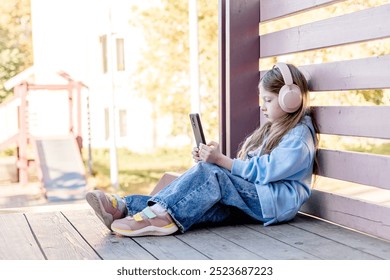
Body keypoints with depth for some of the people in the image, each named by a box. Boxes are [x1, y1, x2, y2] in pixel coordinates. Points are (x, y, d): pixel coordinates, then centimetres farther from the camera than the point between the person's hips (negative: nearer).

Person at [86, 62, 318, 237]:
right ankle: (125, 208, -35)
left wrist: (220, 160, -17)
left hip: (278, 201, -7)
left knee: (209, 174, -28)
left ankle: (159, 215, -41)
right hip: (252, 197, 7)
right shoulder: (270, 131, 29)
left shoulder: (299, 137, -2)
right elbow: (248, 168, 20)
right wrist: (212, 158, 4)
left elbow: (262, 171, -16)